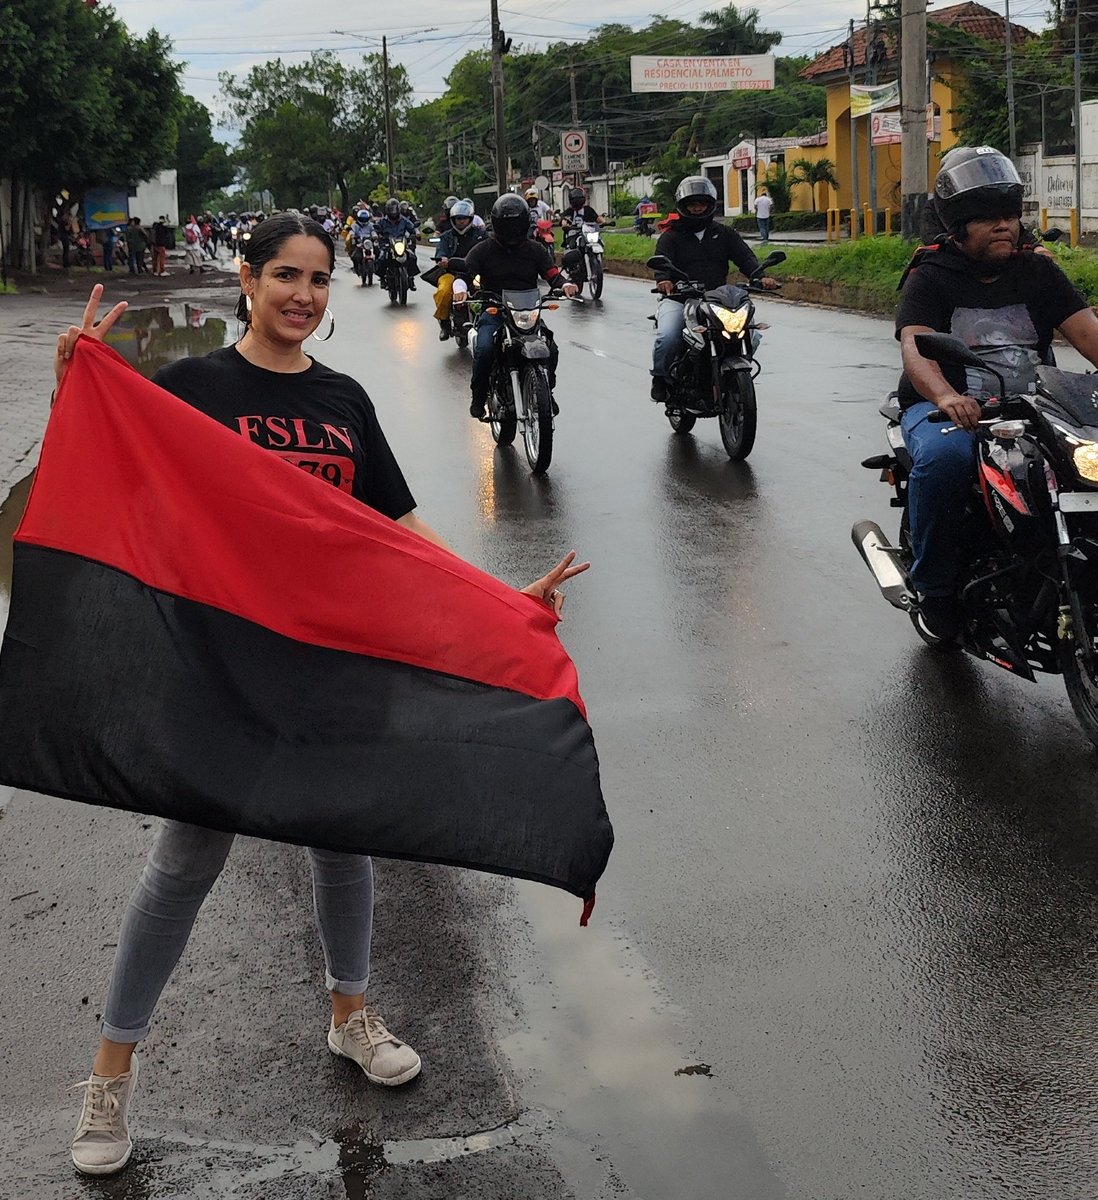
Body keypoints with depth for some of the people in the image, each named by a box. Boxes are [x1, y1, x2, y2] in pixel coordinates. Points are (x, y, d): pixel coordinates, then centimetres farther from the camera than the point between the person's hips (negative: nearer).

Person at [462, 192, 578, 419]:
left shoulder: (535, 250, 10)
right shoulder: (483, 250, 4)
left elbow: (552, 273, 4)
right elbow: (465, 272, -4)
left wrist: (565, 284, -20)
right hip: (493, 313, -2)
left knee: (550, 349, -21)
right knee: (484, 350, -30)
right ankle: (479, 397, -8)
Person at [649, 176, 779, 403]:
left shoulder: (724, 234, 17)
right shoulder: (671, 236, 9)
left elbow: (745, 257, 5)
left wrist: (761, 276, -17)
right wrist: (664, 280, -34)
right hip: (678, 298, -3)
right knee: (667, 337, -30)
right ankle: (660, 378, -3)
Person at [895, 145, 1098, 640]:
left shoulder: (1039, 271, 13)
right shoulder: (930, 277, 0)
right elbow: (914, 348, -18)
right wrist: (946, 397, -40)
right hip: (949, 408, -3)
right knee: (944, 456, -38)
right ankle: (935, 588, -19)